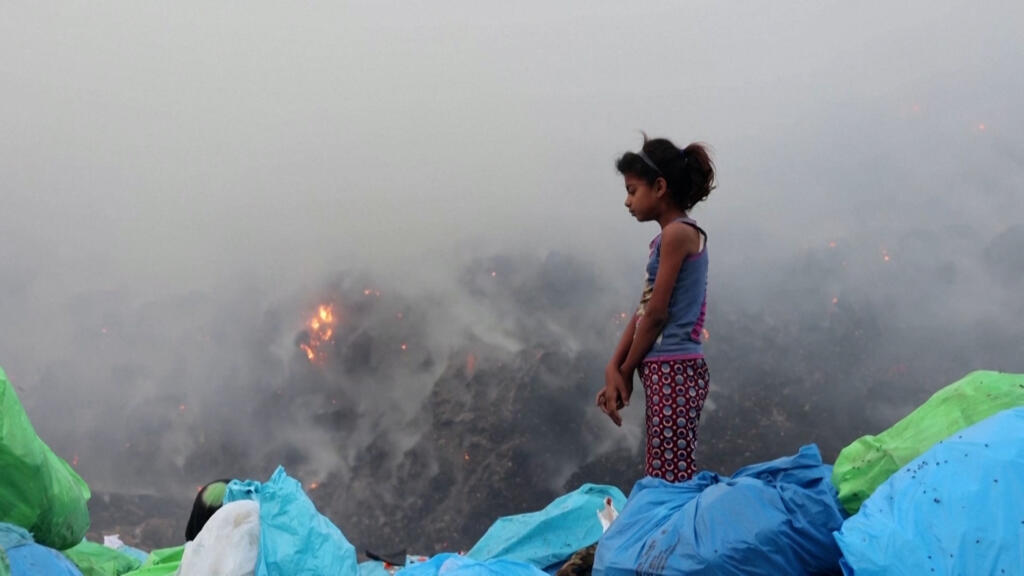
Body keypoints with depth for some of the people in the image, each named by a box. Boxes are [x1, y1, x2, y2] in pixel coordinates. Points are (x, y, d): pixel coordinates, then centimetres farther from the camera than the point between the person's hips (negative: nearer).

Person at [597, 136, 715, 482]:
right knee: (660, 478, 11)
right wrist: (613, 369, 3)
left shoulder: (677, 233, -11)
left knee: (672, 480, -9)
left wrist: (626, 372, -1)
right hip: (666, 371, 10)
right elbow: (643, 312, 13)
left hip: (674, 371, -10)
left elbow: (657, 314, -12)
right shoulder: (670, 237, 18)